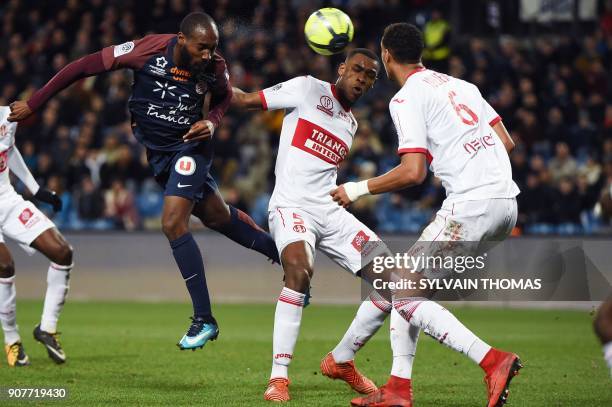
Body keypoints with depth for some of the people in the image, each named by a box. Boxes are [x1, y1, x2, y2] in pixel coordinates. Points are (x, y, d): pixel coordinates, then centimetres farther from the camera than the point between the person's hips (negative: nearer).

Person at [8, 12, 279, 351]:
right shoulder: (148, 50, -23)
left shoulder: (214, 68, -20)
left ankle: (204, 320, -9)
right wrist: (33, 104, -15)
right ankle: (279, 252, 39)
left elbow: (224, 97, 6)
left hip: (190, 147, -3)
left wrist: (212, 123, -16)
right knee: (217, 216, 14)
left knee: (173, 223, -18)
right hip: (157, 153, 3)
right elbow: (84, 66, -17)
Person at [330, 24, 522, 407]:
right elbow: (507, 142, 19)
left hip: (471, 205, -9)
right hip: (507, 202, 9)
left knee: (405, 296, -5)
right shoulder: (460, 85, 20)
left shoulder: (407, 98, -4)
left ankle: (493, 361, -17)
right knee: (412, 282, 17)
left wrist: (359, 188, -1)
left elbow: (413, 172, -13)